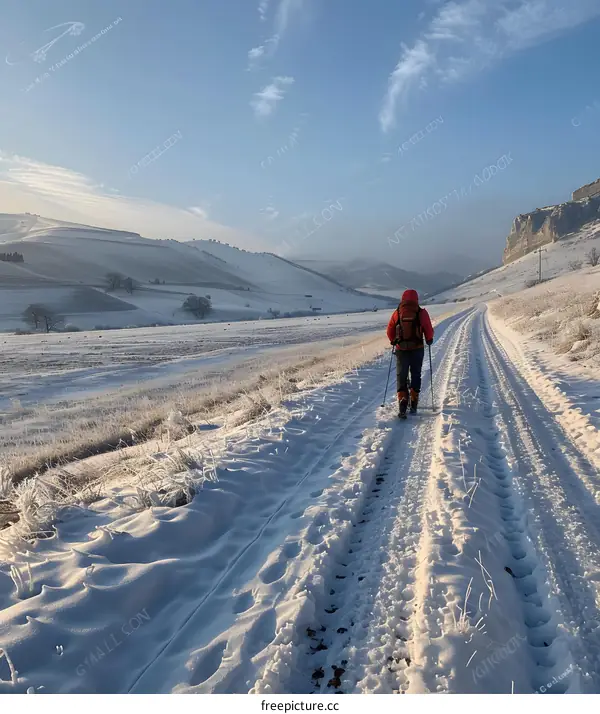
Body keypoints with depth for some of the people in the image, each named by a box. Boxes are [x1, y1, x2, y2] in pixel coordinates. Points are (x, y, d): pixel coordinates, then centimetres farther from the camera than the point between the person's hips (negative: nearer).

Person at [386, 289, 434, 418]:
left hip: (401, 349, 0)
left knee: (401, 376, 7)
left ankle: (402, 400, -13)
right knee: (416, 375, 14)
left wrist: (393, 341, 22)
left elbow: (390, 331, 4)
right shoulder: (421, 312, -6)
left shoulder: (397, 312, -2)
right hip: (417, 349, 0)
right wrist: (429, 340, 17)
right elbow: (429, 330, -3)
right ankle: (413, 404, 17)